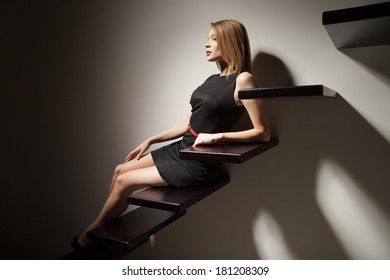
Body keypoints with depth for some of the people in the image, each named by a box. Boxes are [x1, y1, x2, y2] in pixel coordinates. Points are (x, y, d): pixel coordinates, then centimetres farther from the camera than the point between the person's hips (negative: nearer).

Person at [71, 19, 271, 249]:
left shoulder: (243, 79, -13)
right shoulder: (213, 80, 12)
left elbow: (263, 132, -17)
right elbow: (188, 124, 14)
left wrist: (217, 136, -21)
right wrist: (150, 140, 12)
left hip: (198, 163, -8)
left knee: (124, 182, -6)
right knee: (120, 170, 7)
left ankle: (89, 236, 17)